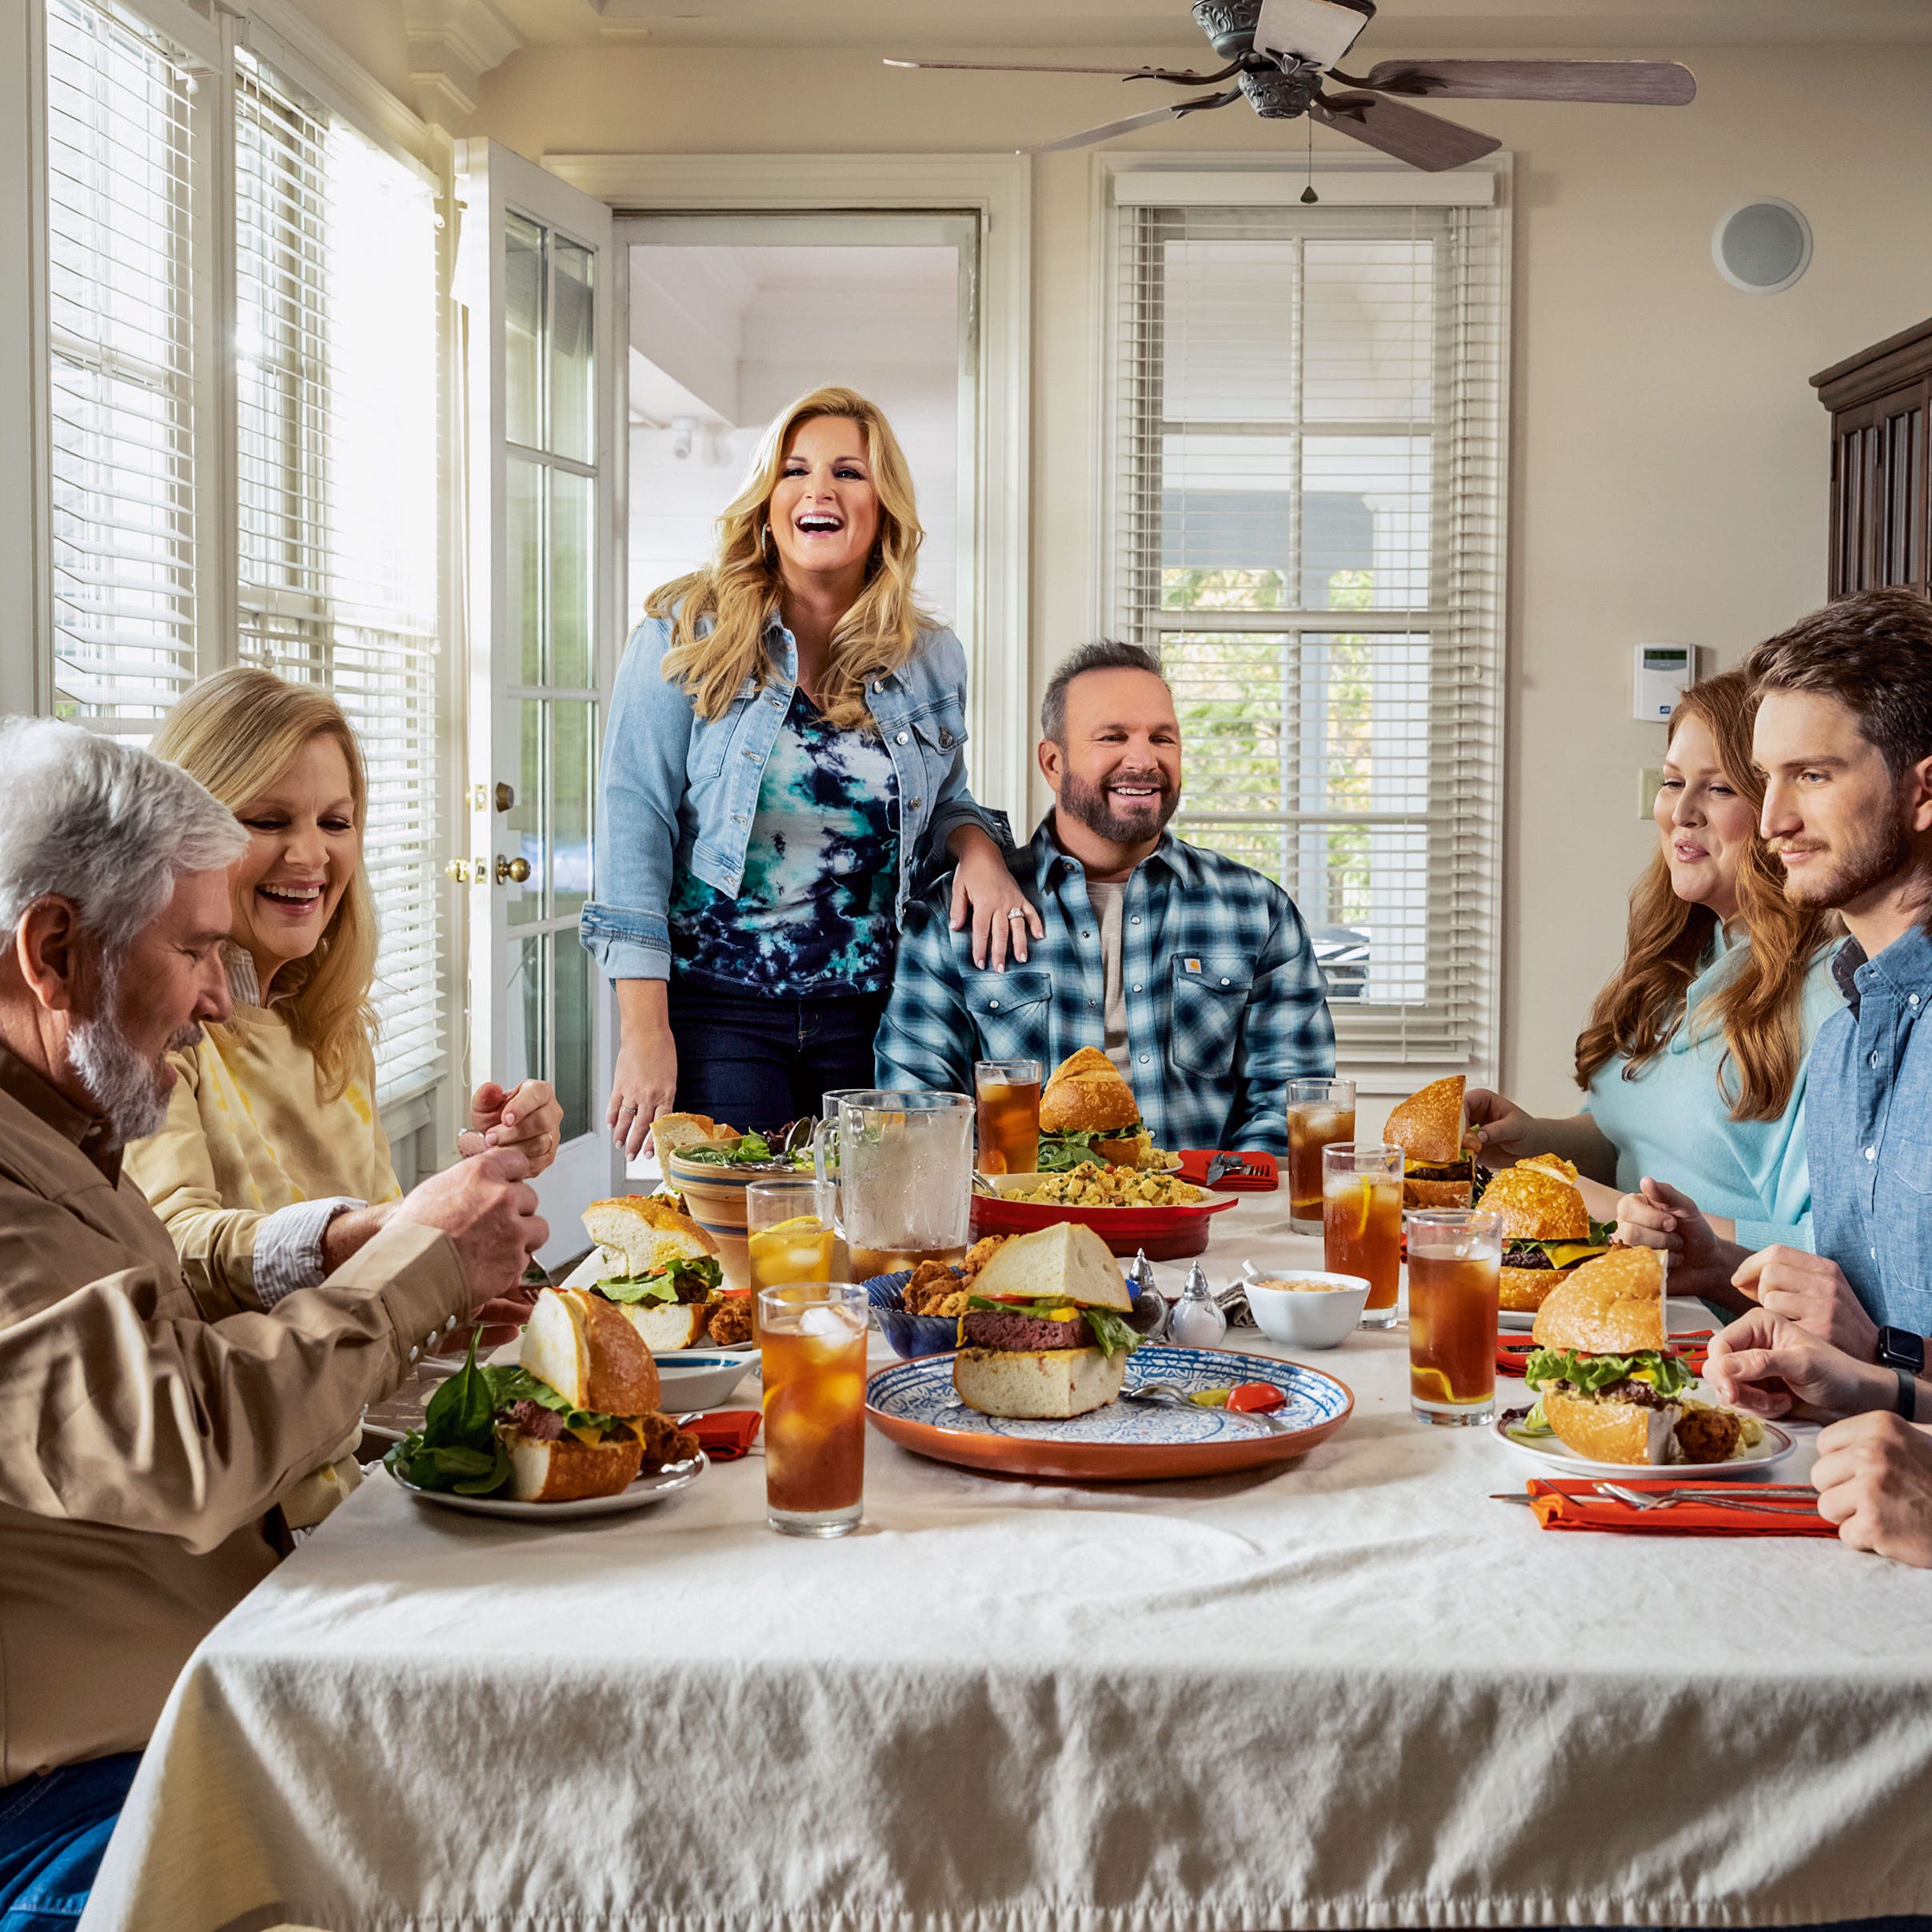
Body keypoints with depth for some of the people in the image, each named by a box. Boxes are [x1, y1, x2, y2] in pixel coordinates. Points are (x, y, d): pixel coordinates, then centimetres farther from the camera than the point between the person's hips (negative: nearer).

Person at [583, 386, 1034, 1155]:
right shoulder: (688, 636, -3)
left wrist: (977, 846, -4)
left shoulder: (930, 660, 8)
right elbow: (636, 819, -7)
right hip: (715, 1007, -3)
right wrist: (645, 1030, -13)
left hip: (868, 1020, 3)